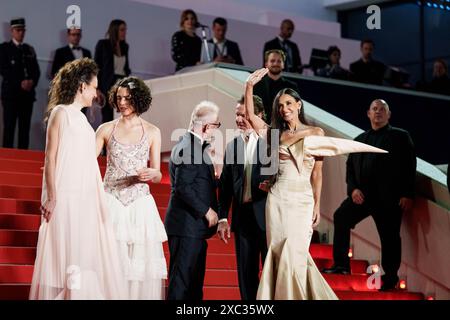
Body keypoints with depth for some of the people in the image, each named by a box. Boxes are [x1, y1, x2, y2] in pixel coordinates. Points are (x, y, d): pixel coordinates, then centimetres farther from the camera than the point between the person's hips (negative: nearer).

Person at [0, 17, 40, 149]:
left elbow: (36, 70, 15)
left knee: (25, 128, 2)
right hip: (11, 94, -4)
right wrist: (20, 83, -14)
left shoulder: (29, 49, 18)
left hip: (27, 94, 4)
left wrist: (32, 82, -7)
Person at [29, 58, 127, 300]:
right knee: (68, 254, -7)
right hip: (66, 197, -8)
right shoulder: (60, 113, -4)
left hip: (86, 198, 8)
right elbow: (50, 156, -10)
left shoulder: (80, 117, 17)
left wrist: (100, 197, 12)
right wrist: (51, 197, -17)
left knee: (88, 254, 5)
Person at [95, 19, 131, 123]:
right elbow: (96, 67, -3)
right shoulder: (103, 44, -1)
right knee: (108, 118, -4)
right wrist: (97, 90, -10)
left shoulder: (125, 46, 13)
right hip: (108, 86, -4)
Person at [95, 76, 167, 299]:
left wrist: (151, 173, -14)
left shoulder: (152, 132, 7)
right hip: (111, 202, 0)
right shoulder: (106, 129, 6)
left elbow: (158, 176, 8)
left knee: (142, 262, -3)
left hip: (140, 204, 1)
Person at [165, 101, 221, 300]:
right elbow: (182, 188, -23)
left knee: (195, 276, 14)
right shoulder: (187, 148, -17)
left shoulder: (193, 145, 15)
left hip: (194, 225, 10)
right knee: (182, 276, -7)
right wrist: (207, 211, -17)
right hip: (186, 224, -10)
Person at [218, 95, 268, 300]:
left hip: (266, 214, -5)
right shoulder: (232, 146, 10)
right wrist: (222, 217, 9)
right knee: (246, 273, 9)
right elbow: (225, 184, 12)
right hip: (242, 216, 5)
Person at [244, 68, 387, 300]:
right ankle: (279, 296, 13)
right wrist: (250, 86, -11)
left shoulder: (315, 133, 4)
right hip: (277, 199, 2)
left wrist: (317, 204, -4)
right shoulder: (275, 135, 10)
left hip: (302, 200, -2)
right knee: (277, 254, 3)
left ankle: (297, 296, 8)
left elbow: (317, 173, 1)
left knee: (294, 255, -5)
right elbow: (250, 115, -1)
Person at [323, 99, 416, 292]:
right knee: (341, 217, -13)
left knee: (389, 236, -1)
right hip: (362, 194, 4)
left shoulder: (400, 137, 4)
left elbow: (409, 167, -2)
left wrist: (407, 195, -10)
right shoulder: (359, 139, 19)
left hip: (388, 197, -4)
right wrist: (353, 188, -3)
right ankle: (341, 264, -7)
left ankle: (390, 277, 14)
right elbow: (350, 166, 15)